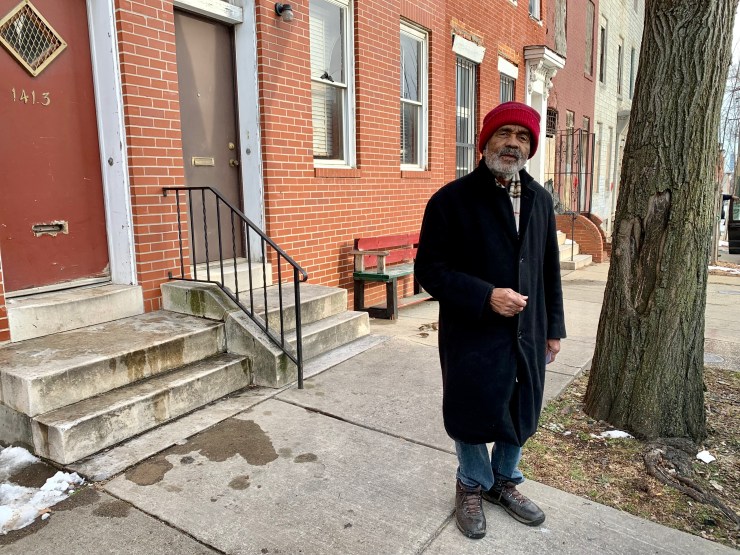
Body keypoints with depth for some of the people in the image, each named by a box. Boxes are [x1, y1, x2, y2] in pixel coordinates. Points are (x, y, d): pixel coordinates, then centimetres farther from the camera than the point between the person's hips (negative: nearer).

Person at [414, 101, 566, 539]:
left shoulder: (540, 200, 7)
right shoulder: (452, 199, -11)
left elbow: (550, 270, 12)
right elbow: (430, 269, -13)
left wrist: (554, 327, 11)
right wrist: (486, 296, -22)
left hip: (527, 333, 5)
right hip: (472, 334, -5)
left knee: (520, 412, 18)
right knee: (472, 414, 11)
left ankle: (505, 481, 45)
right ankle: (473, 486, 39)